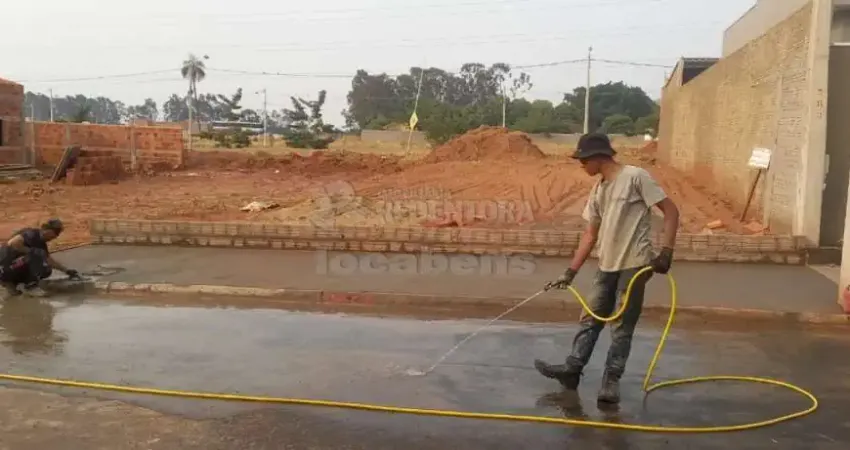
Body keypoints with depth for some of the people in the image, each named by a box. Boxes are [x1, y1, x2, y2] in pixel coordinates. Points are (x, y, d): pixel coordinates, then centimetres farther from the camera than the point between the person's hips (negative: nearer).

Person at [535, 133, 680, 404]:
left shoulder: (635, 177, -11)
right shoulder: (597, 191, 10)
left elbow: (671, 211, -10)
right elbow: (591, 235, 14)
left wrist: (666, 252, -17)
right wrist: (571, 272, 11)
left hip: (634, 265, -7)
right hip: (607, 265, 7)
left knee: (622, 326, 1)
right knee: (590, 318, 12)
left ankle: (611, 380, 12)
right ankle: (572, 369, 21)